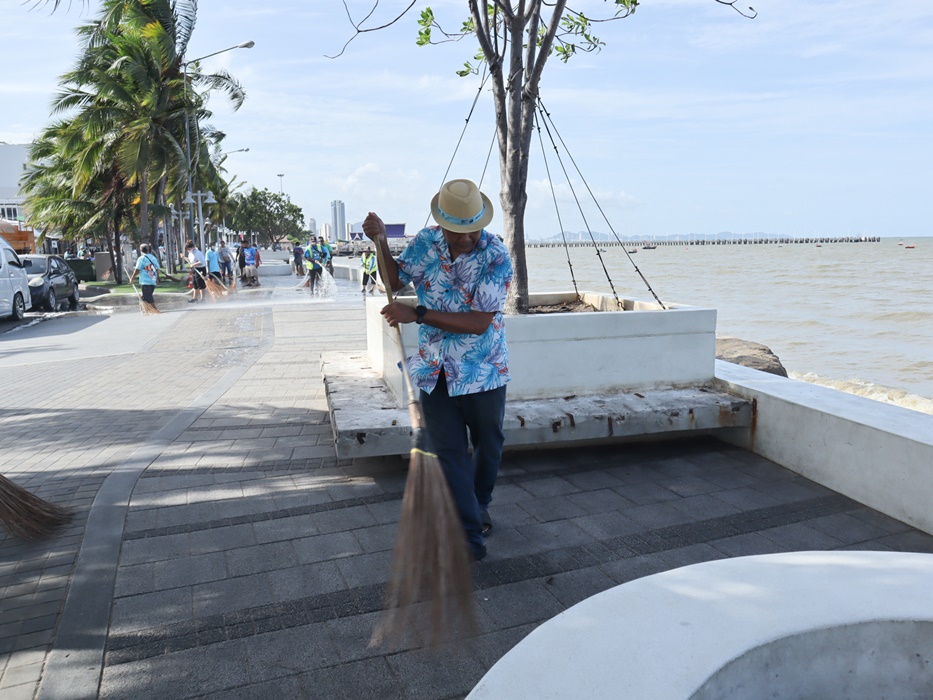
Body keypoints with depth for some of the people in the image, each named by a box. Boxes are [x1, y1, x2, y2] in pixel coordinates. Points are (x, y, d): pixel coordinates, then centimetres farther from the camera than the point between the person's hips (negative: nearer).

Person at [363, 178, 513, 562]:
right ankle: (469, 537, 10)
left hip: (482, 371, -2)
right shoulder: (426, 242, -4)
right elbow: (394, 281, 13)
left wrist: (417, 314, -28)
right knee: (449, 452, 1)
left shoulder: (496, 257, -17)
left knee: (488, 445, 17)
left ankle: (478, 505, 44)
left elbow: (480, 322, -25)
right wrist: (380, 242, -6)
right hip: (435, 371, 2)